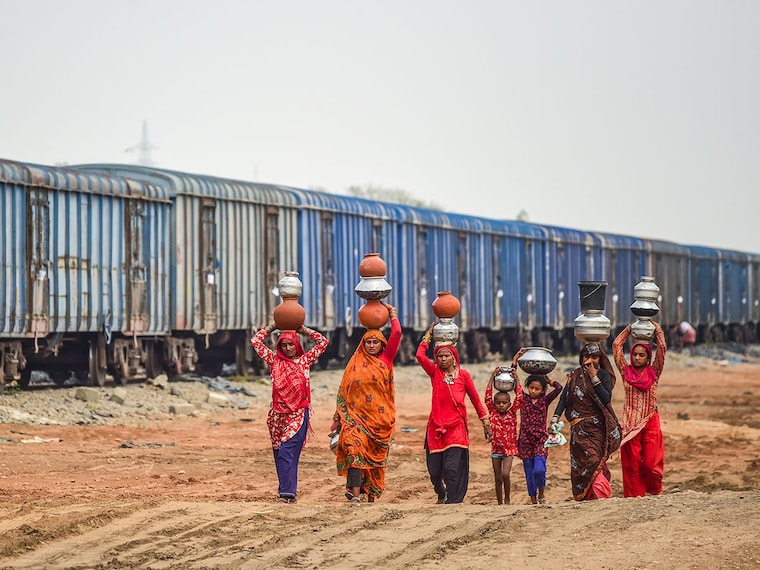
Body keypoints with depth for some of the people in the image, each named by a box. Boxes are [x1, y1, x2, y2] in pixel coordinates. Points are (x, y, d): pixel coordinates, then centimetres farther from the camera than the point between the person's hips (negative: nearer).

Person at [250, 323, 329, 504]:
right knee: (280, 455, 3)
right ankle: (289, 492, 8)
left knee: (287, 453, -14)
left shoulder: (304, 360, 9)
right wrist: (272, 327, 15)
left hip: (298, 414, -3)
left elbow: (323, 342, 9)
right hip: (278, 414, 3)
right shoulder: (274, 361, 11)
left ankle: (287, 492, -18)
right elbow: (256, 341, 12)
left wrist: (302, 329, 13)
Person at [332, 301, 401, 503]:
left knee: (376, 457, 6)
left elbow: (396, 334, -1)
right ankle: (354, 493, -28)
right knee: (355, 449, -20)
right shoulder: (355, 364, 8)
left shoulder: (385, 360, 7)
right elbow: (344, 392, 8)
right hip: (357, 416, -1)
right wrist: (338, 418, 3)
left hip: (379, 418, 1)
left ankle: (372, 494, 16)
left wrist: (392, 314, 9)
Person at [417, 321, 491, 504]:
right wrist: (428, 334, 1)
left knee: (452, 469, -13)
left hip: (456, 428, -2)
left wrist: (486, 423, 9)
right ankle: (441, 494, 36)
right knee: (434, 470, 6)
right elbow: (420, 355, -9)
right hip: (436, 427, 2)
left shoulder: (463, 375, 3)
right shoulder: (435, 373, 5)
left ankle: (451, 502, -5)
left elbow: (475, 399, 9)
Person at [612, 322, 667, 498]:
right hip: (630, 423, 1)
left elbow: (662, 348, -2)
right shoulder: (626, 371, 7)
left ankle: (654, 495, 14)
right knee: (631, 464, -1)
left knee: (652, 463, -6)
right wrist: (628, 330, 14)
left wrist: (657, 329, 7)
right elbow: (617, 345, 5)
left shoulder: (653, 372, 5)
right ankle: (634, 496, 4)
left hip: (650, 423, -1)